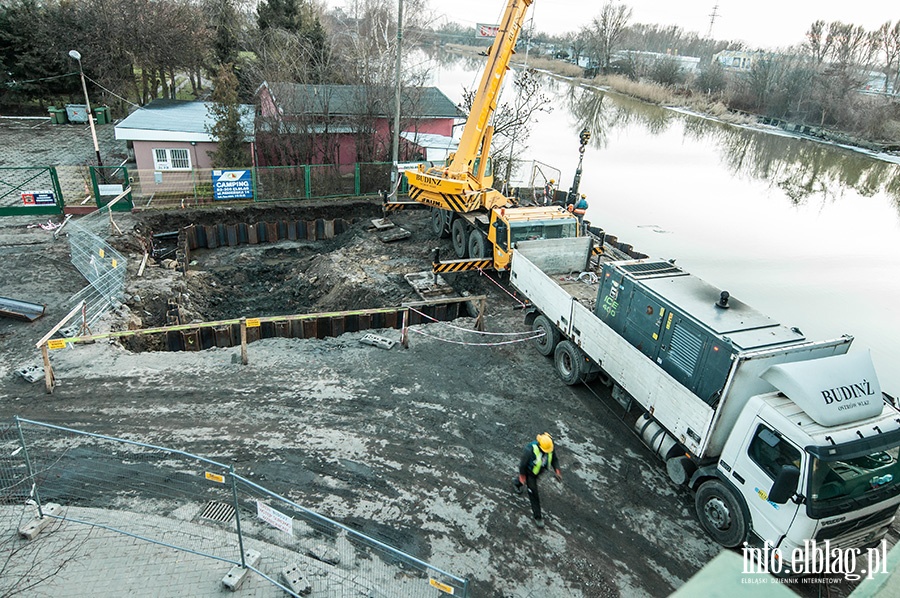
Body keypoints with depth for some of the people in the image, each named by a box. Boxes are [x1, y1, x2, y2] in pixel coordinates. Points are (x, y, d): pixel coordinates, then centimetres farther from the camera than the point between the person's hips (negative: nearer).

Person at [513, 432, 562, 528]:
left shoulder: (549, 446, -28)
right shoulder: (530, 450, -44)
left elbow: (554, 459, -10)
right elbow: (523, 463, -28)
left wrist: (557, 471, -21)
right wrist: (522, 477, -16)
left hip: (539, 470, 6)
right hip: (529, 471, -6)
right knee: (533, 493, 2)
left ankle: (517, 483, 70)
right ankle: (537, 516, 22)